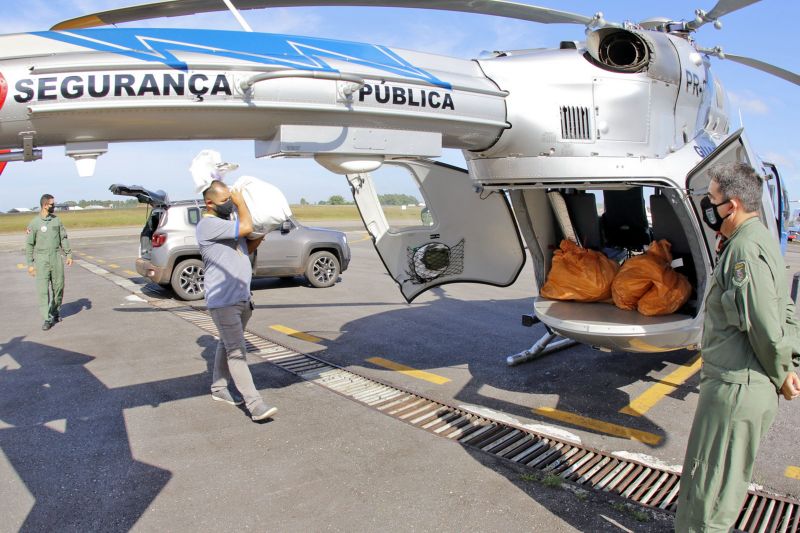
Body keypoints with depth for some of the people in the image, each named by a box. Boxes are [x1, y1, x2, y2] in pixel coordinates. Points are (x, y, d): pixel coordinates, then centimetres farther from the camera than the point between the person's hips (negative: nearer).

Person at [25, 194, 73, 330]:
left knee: (58, 287, 8)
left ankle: (56, 312, 27)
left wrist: (69, 254, 5)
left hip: (56, 258, 3)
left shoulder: (56, 220, 6)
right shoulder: (34, 223, -4)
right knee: (43, 289, -5)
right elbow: (29, 245, -1)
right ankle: (47, 319, -3)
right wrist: (30, 264, -4)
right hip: (41, 259, -3)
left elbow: (64, 238, 11)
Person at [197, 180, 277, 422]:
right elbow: (246, 227, -24)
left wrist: (256, 240, 6)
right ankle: (255, 403, -12)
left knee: (227, 345, 19)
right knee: (236, 351, -10)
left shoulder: (228, 220, 14)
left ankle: (219, 388, 34)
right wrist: (240, 201, -9)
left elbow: (245, 249, 25)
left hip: (242, 297, 9)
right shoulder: (208, 224, -15)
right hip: (223, 301, -9)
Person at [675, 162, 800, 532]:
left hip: (736, 387, -10)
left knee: (706, 484, 3)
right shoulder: (761, 239, 13)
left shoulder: (745, 249, -21)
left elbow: (766, 327, -24)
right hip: (752, 387, 10)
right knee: (726, 480, 25)